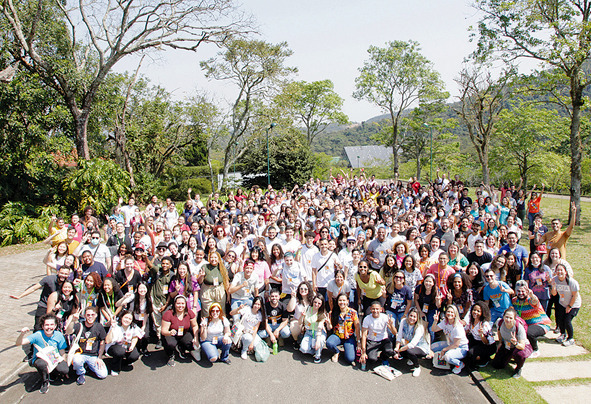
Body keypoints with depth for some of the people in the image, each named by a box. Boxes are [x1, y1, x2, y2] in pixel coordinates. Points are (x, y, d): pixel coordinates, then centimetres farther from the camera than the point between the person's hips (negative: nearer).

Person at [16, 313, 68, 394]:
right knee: (42, 364, -39)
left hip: (54, 359, 2)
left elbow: (62, 353, 0)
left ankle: (52, 372, 11)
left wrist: (64, 363, -5)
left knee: (64, 369, -28)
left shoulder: (59, 335, -11)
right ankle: (45, 382, -6)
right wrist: (22, 334, -47)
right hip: (40, 359, -2)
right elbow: (18, 343, -28)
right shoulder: (38, 335, -18)